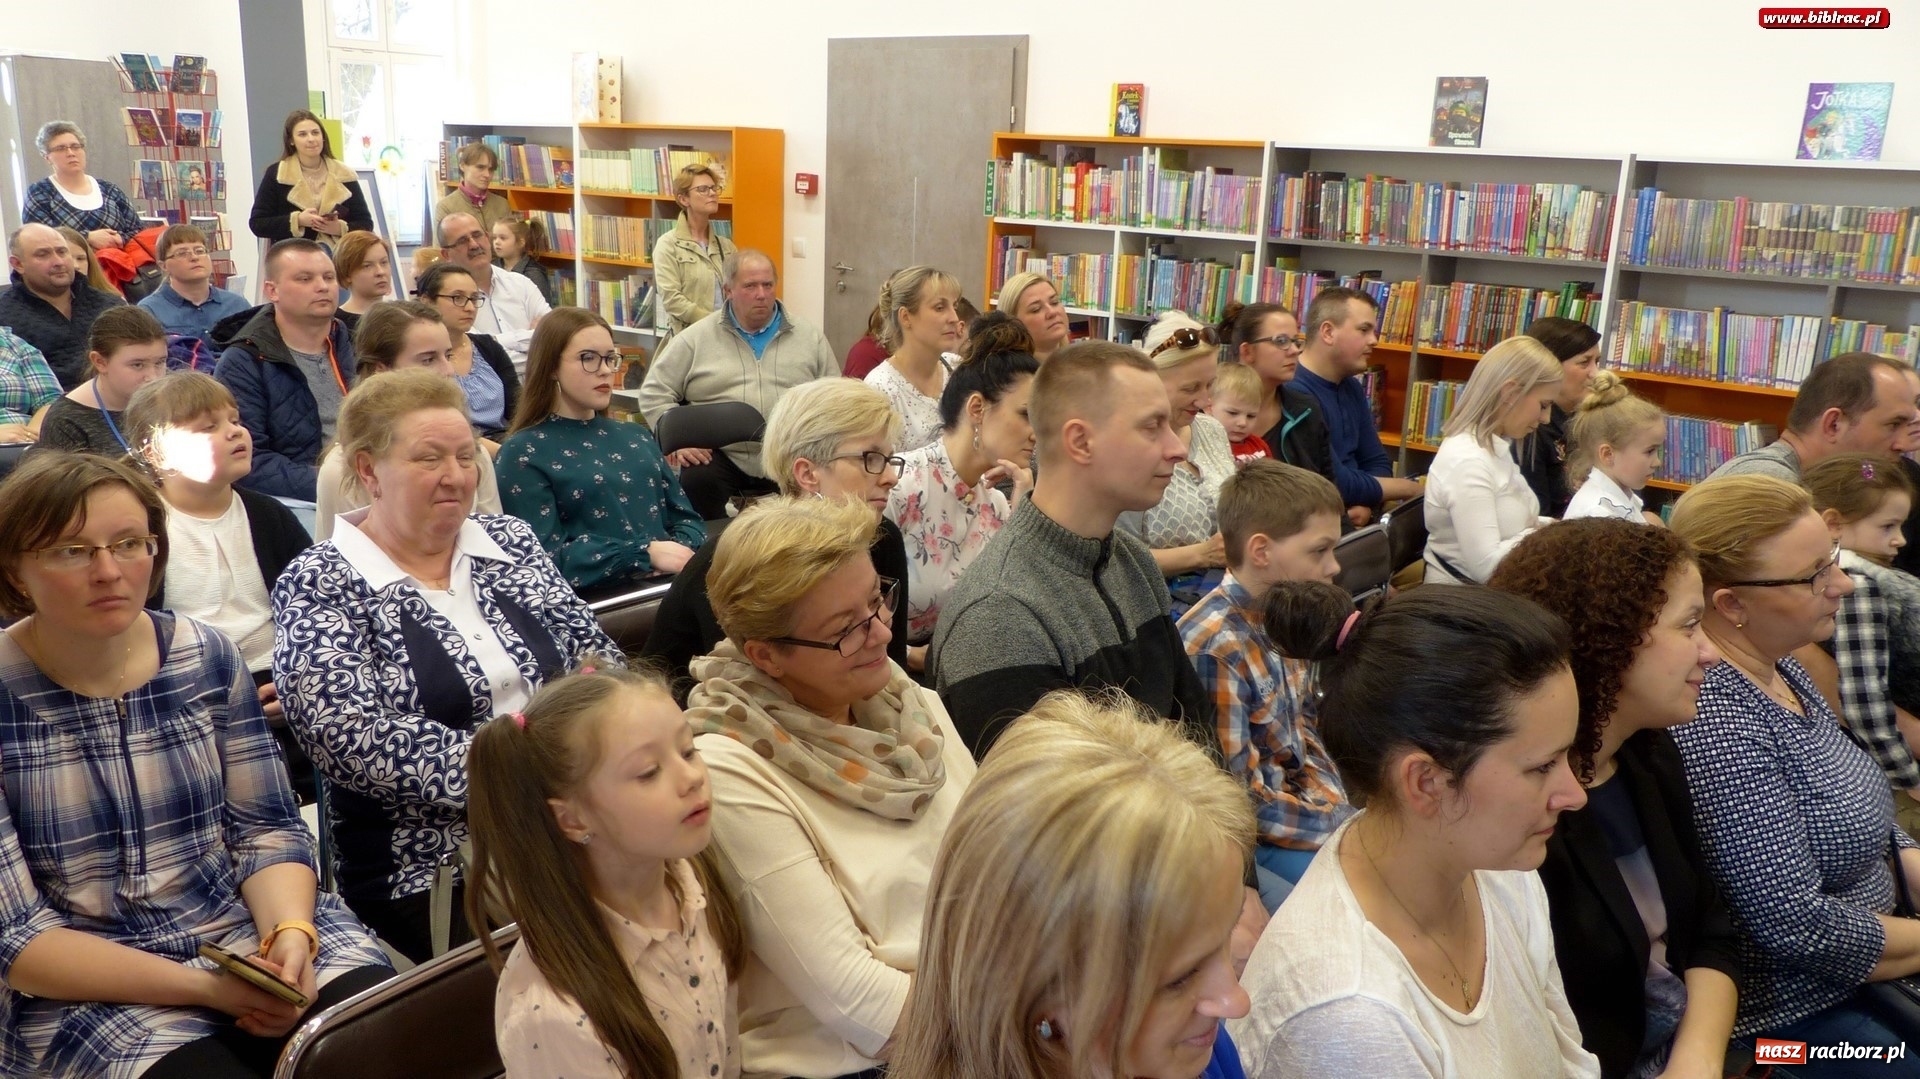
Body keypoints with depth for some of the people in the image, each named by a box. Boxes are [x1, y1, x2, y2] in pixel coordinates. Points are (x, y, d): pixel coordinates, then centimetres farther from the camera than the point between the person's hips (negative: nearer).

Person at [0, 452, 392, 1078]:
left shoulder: (206, 658, 0)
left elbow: (266, 828, 4)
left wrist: (290, 933, -16)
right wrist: (202, 986, -19)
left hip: (254, 932, 3)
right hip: (88, 992, -2)